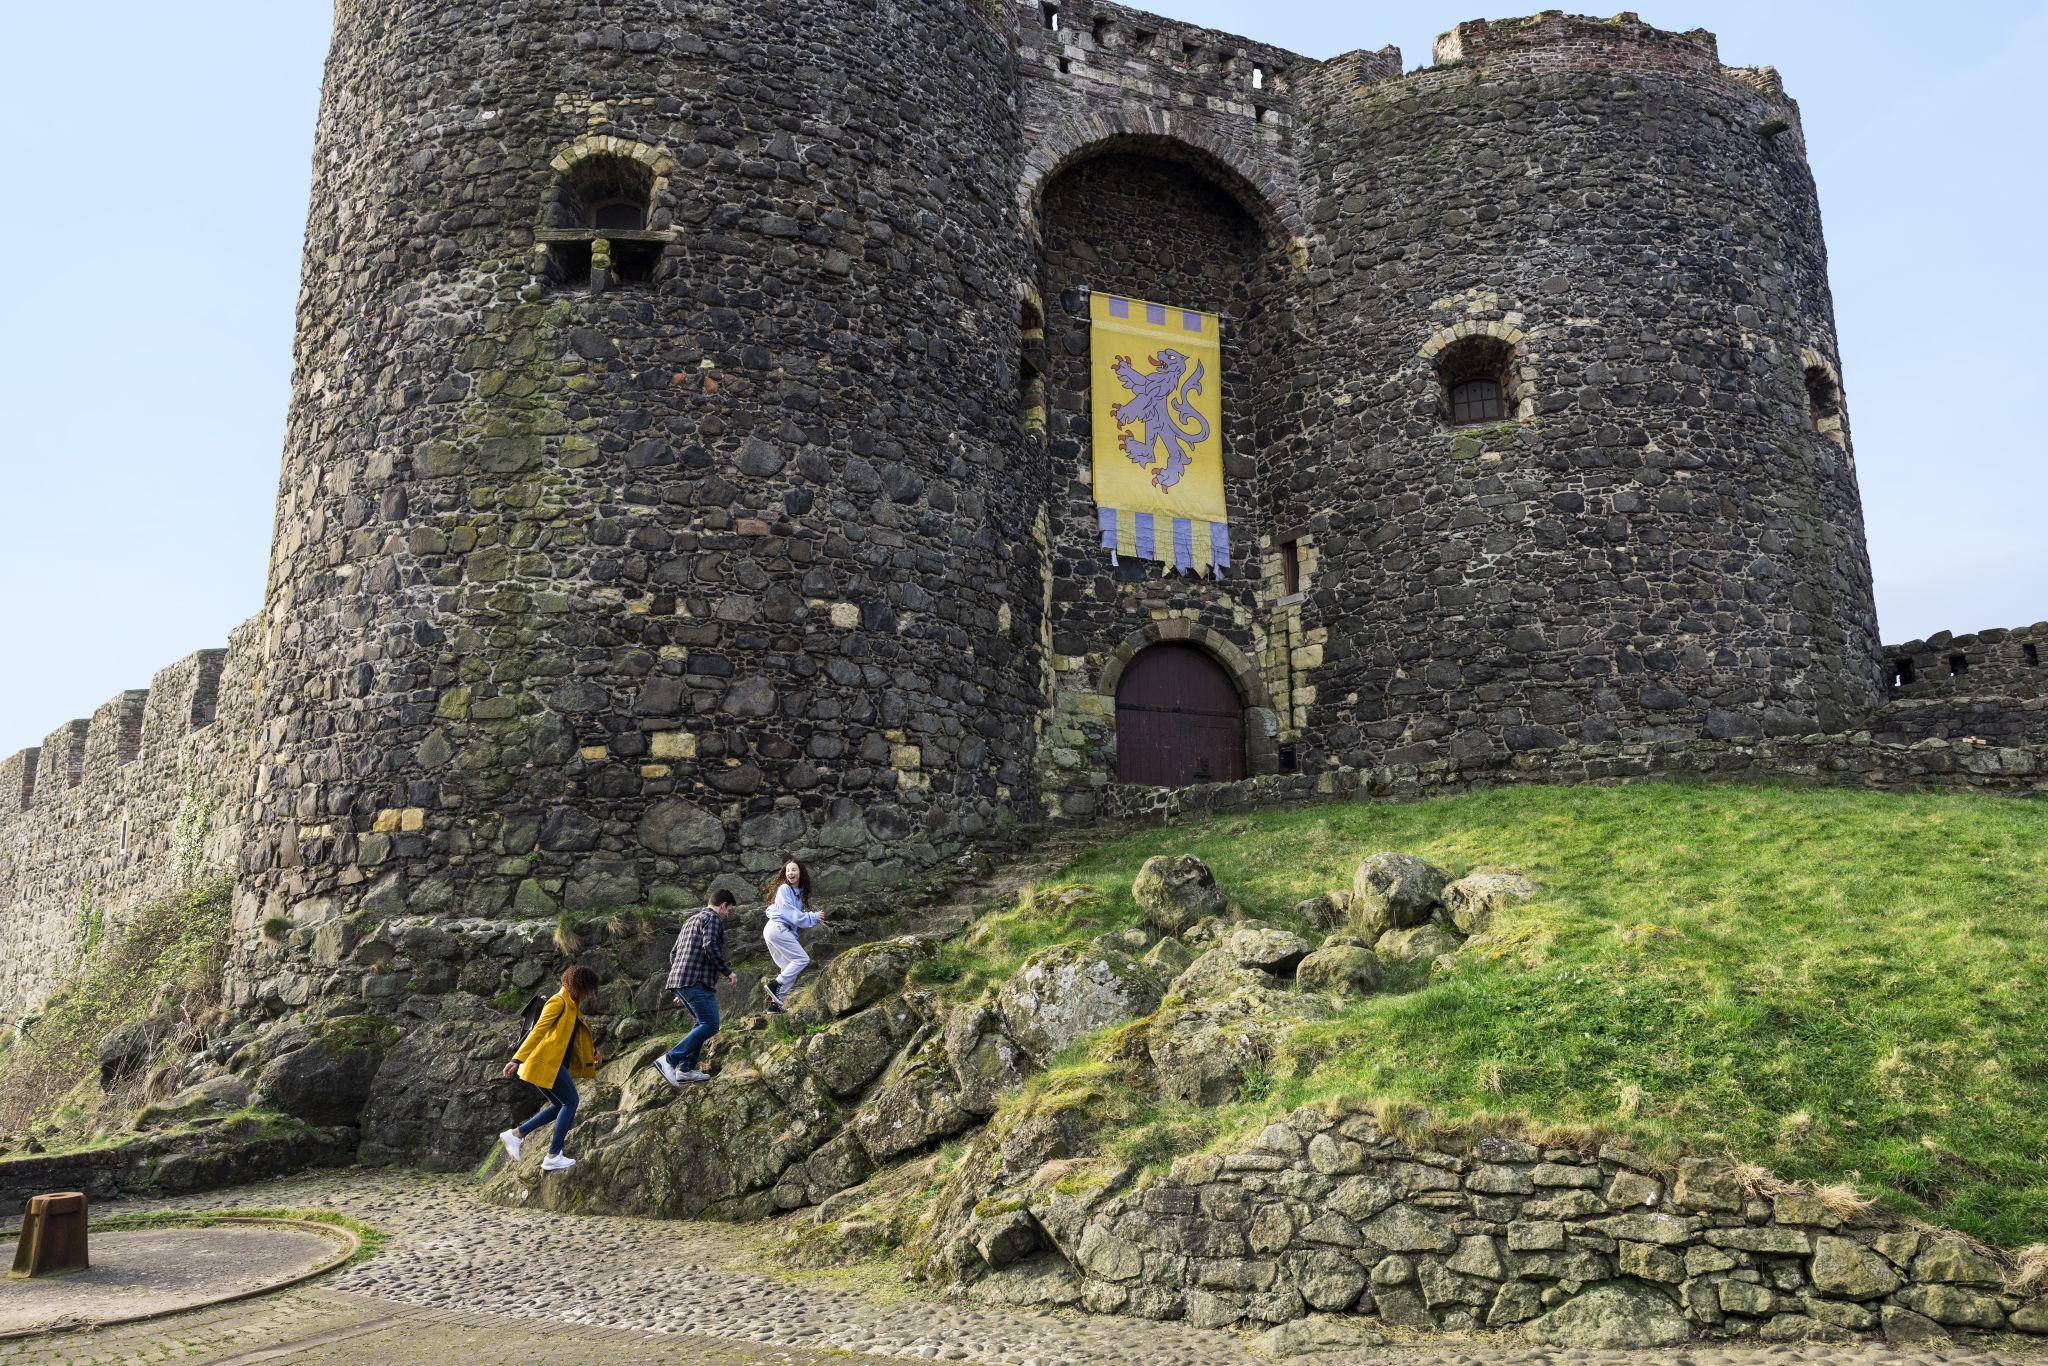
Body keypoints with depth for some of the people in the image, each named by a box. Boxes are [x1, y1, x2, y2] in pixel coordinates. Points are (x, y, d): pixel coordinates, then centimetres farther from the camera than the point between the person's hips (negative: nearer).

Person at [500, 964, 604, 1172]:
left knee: (560, 1105, 14)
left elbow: (579, 1036, 27)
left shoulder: (573, 1006, 18)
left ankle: (515, 1134, 15)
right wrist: (517, 1059, -23)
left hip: (555, 1063, 10)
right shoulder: (558, 1002, -11)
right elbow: (538, 1030, -18)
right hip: (546, 1061, -10)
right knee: (570, 1102, -8)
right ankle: (553, 1157, -6)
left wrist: (593, 1053, 16)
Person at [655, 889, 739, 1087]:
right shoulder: (712, 918, -2)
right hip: (697, 981, -10)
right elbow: (710, 946, -19)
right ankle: (669, 1060, -19)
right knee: (710, 1025, -12)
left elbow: (673, 954, 27)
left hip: (680, 981, 10)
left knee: (704, 1024, 17)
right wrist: (728, 971, -10)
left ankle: (686, 1069, 11)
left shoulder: (691, 920, 27)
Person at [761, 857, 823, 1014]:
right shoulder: (784, 889, -9)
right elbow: (789, 913, -15)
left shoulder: (798, 892, 18)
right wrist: (812, 917, -10)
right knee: (802, 959, -12)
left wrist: (814, 919, 4)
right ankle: (774, 985, -14)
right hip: (777, 928, -9)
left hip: (784, 930, 9)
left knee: (790, 968, 7)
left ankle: (775, 1003, 5)